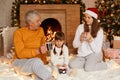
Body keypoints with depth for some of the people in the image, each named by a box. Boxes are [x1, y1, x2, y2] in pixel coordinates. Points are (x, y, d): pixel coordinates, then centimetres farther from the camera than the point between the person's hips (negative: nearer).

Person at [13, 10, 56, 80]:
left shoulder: (40, 30, 6)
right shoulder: (18, 33, -9)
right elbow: (20, 53, -18)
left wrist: (43, 63, 4)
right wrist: (38, 51, -29)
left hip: (36, 62, 3)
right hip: (21, 62, -3)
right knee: (36, 61, -37)